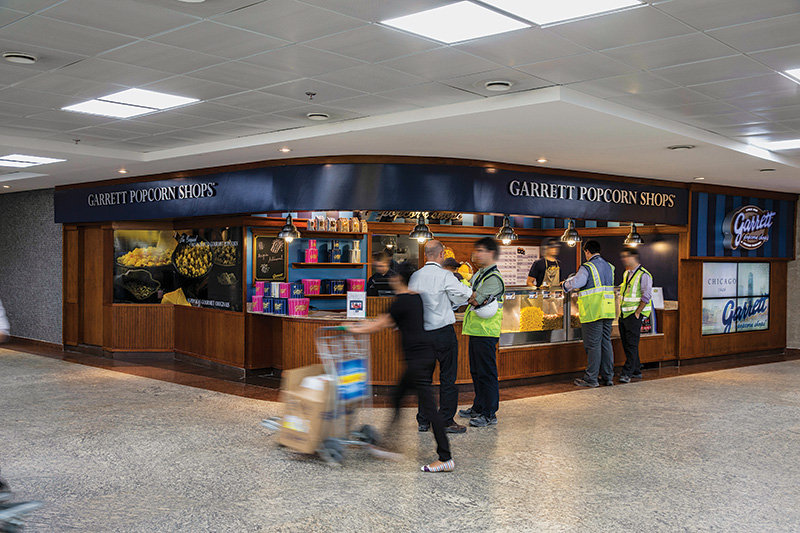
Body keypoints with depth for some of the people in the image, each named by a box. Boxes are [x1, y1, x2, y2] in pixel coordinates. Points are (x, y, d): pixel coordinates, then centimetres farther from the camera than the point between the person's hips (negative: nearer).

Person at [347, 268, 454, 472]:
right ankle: (387, 444, 25)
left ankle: (446, 458, -3)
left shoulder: (403, 301, -14)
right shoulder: (416, 297, 14)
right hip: (426, 355, 10)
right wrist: (364, 325, 34)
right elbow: (391, 322, 28)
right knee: (397, 397, 17)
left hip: (418, 358, -10)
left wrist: (357, 329, 10)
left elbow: (382, 324, -4)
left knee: (428, 407, -7)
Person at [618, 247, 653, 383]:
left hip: (634, 315, -9)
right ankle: (636, 371, 20)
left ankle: (627, 373, -7)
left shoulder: (643, 275, -11)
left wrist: (637, 312, -16)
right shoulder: (626, 273, 15)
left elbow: (647, 295, -16)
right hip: (623, 314, 9)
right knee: (626, 343, 11)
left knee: (632, 344, -7)